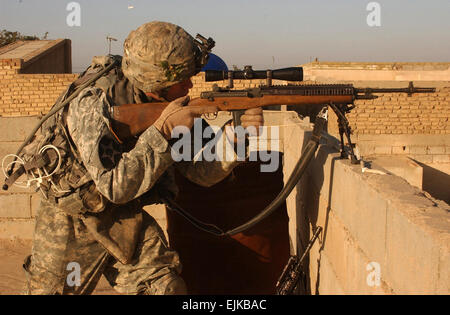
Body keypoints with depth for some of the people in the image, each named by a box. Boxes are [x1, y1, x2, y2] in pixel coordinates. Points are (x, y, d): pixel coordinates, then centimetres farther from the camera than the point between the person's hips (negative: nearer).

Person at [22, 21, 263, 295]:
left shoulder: (171, 105, -10)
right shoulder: (93, 101, -28)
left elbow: (201, 171, -10)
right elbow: (114, 187, -33)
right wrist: (162, 130, -36)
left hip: (127, 218, 4)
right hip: (71, 221, -4)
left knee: (167, 287, -8)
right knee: (52, 289, 14)